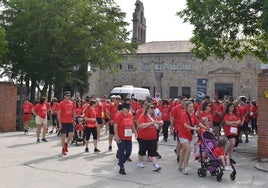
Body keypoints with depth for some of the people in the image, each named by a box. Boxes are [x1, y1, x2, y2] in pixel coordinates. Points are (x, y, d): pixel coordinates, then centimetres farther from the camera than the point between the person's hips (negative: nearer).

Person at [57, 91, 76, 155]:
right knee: (63, 135, 3)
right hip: (63, 122, -4)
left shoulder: (72, 103, 7)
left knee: (71, 134, -2)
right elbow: (59, 113, -7)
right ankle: (63, 149, 13)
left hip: (70, 122, 4)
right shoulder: (61, 103, -7)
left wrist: (74, 120, 10)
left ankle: (66, 143, 25)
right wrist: (59, 123, -11)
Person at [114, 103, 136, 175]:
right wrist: (116, 136, -19)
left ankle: (121, 163, 32)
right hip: (121, 138, -6)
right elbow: (115, 126, -15)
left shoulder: (130, 115, 7)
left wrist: (135, 131, 15)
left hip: (129, 138, 6)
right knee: (122, 153, 0)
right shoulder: (119, 115, -13)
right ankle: (121, 168, 14)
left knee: (128, 152, 8)